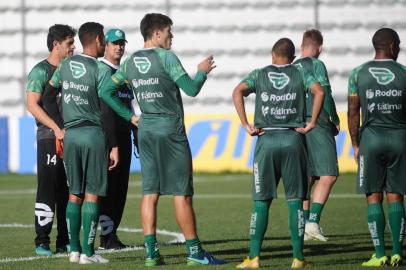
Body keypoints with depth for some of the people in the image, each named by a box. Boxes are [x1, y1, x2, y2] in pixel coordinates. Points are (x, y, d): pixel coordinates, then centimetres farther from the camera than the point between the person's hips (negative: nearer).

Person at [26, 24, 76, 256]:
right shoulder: (41, 71, -6)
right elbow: (33, 105, -14)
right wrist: (57, 129, -19)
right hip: (49, 138, -7)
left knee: (68, 191, 8)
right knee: (48, 189, -8)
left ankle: (65, 241, 13)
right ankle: (42, 241, -6)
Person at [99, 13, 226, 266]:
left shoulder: (130, 62, 9)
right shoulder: (166, 57, -10)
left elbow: (106, 91, 13)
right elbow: (191, 89, -12)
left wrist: (130, 116, 15)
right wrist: (202, 72, 7)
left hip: (145, 130, 6)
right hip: (170, 129, -6)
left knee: (150, 193, 5)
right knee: (182, 193, -3)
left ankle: (151, 252, 1)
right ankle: (195, 251, 0)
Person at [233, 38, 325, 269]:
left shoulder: (260, 74, 9)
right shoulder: (301, 74, 7)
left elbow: (238, 92, -7)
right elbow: (319, 91, -10)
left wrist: (246, 124, -5)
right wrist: (312, 123, -5)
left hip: (267, 139, 0)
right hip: (293, 139, 0)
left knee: (261, 200, 3)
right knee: (295, 200, 3)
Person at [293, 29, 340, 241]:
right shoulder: (316, 65, -6)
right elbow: (324, 94, -12)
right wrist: (335, 120, -1)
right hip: (318, 126, -7)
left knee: (306, 177, 11)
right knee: (328, 176, -9)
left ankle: (303, 226, 9)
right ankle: (313, 222, -21)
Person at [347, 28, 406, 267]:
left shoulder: (358, 74, 0)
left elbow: (353, 113, 0)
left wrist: (356, 145, 9)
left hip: (371, 137, 0)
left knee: (374, 197, 2)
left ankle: (380, 254, -3)